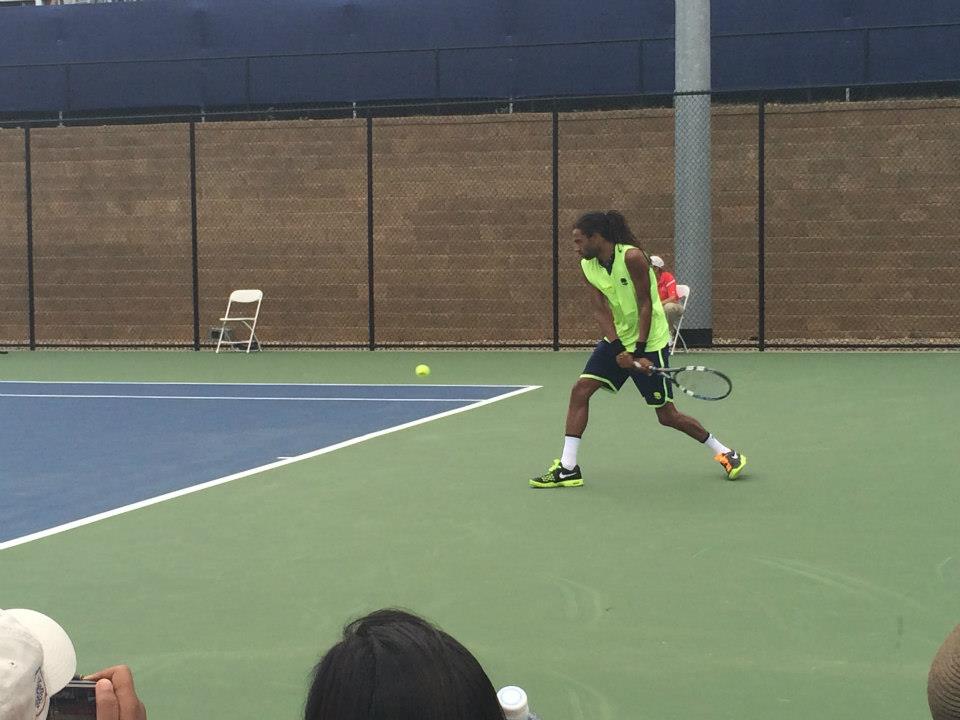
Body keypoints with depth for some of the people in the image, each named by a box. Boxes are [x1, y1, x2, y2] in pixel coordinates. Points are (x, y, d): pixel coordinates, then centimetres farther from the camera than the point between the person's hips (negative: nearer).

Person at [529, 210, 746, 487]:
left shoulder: (632, 257, -20)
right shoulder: (587, 266, -2)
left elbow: (645, 305, -19)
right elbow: (600, 310, -8)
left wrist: (639, 350, -23)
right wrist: (618, 349, -20)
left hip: (650, 342, -6)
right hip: (616, 340, 6)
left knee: (667, 415, -2)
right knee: (580, 389, -9)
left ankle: (723, 452, 18)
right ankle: (567, 469, -7)